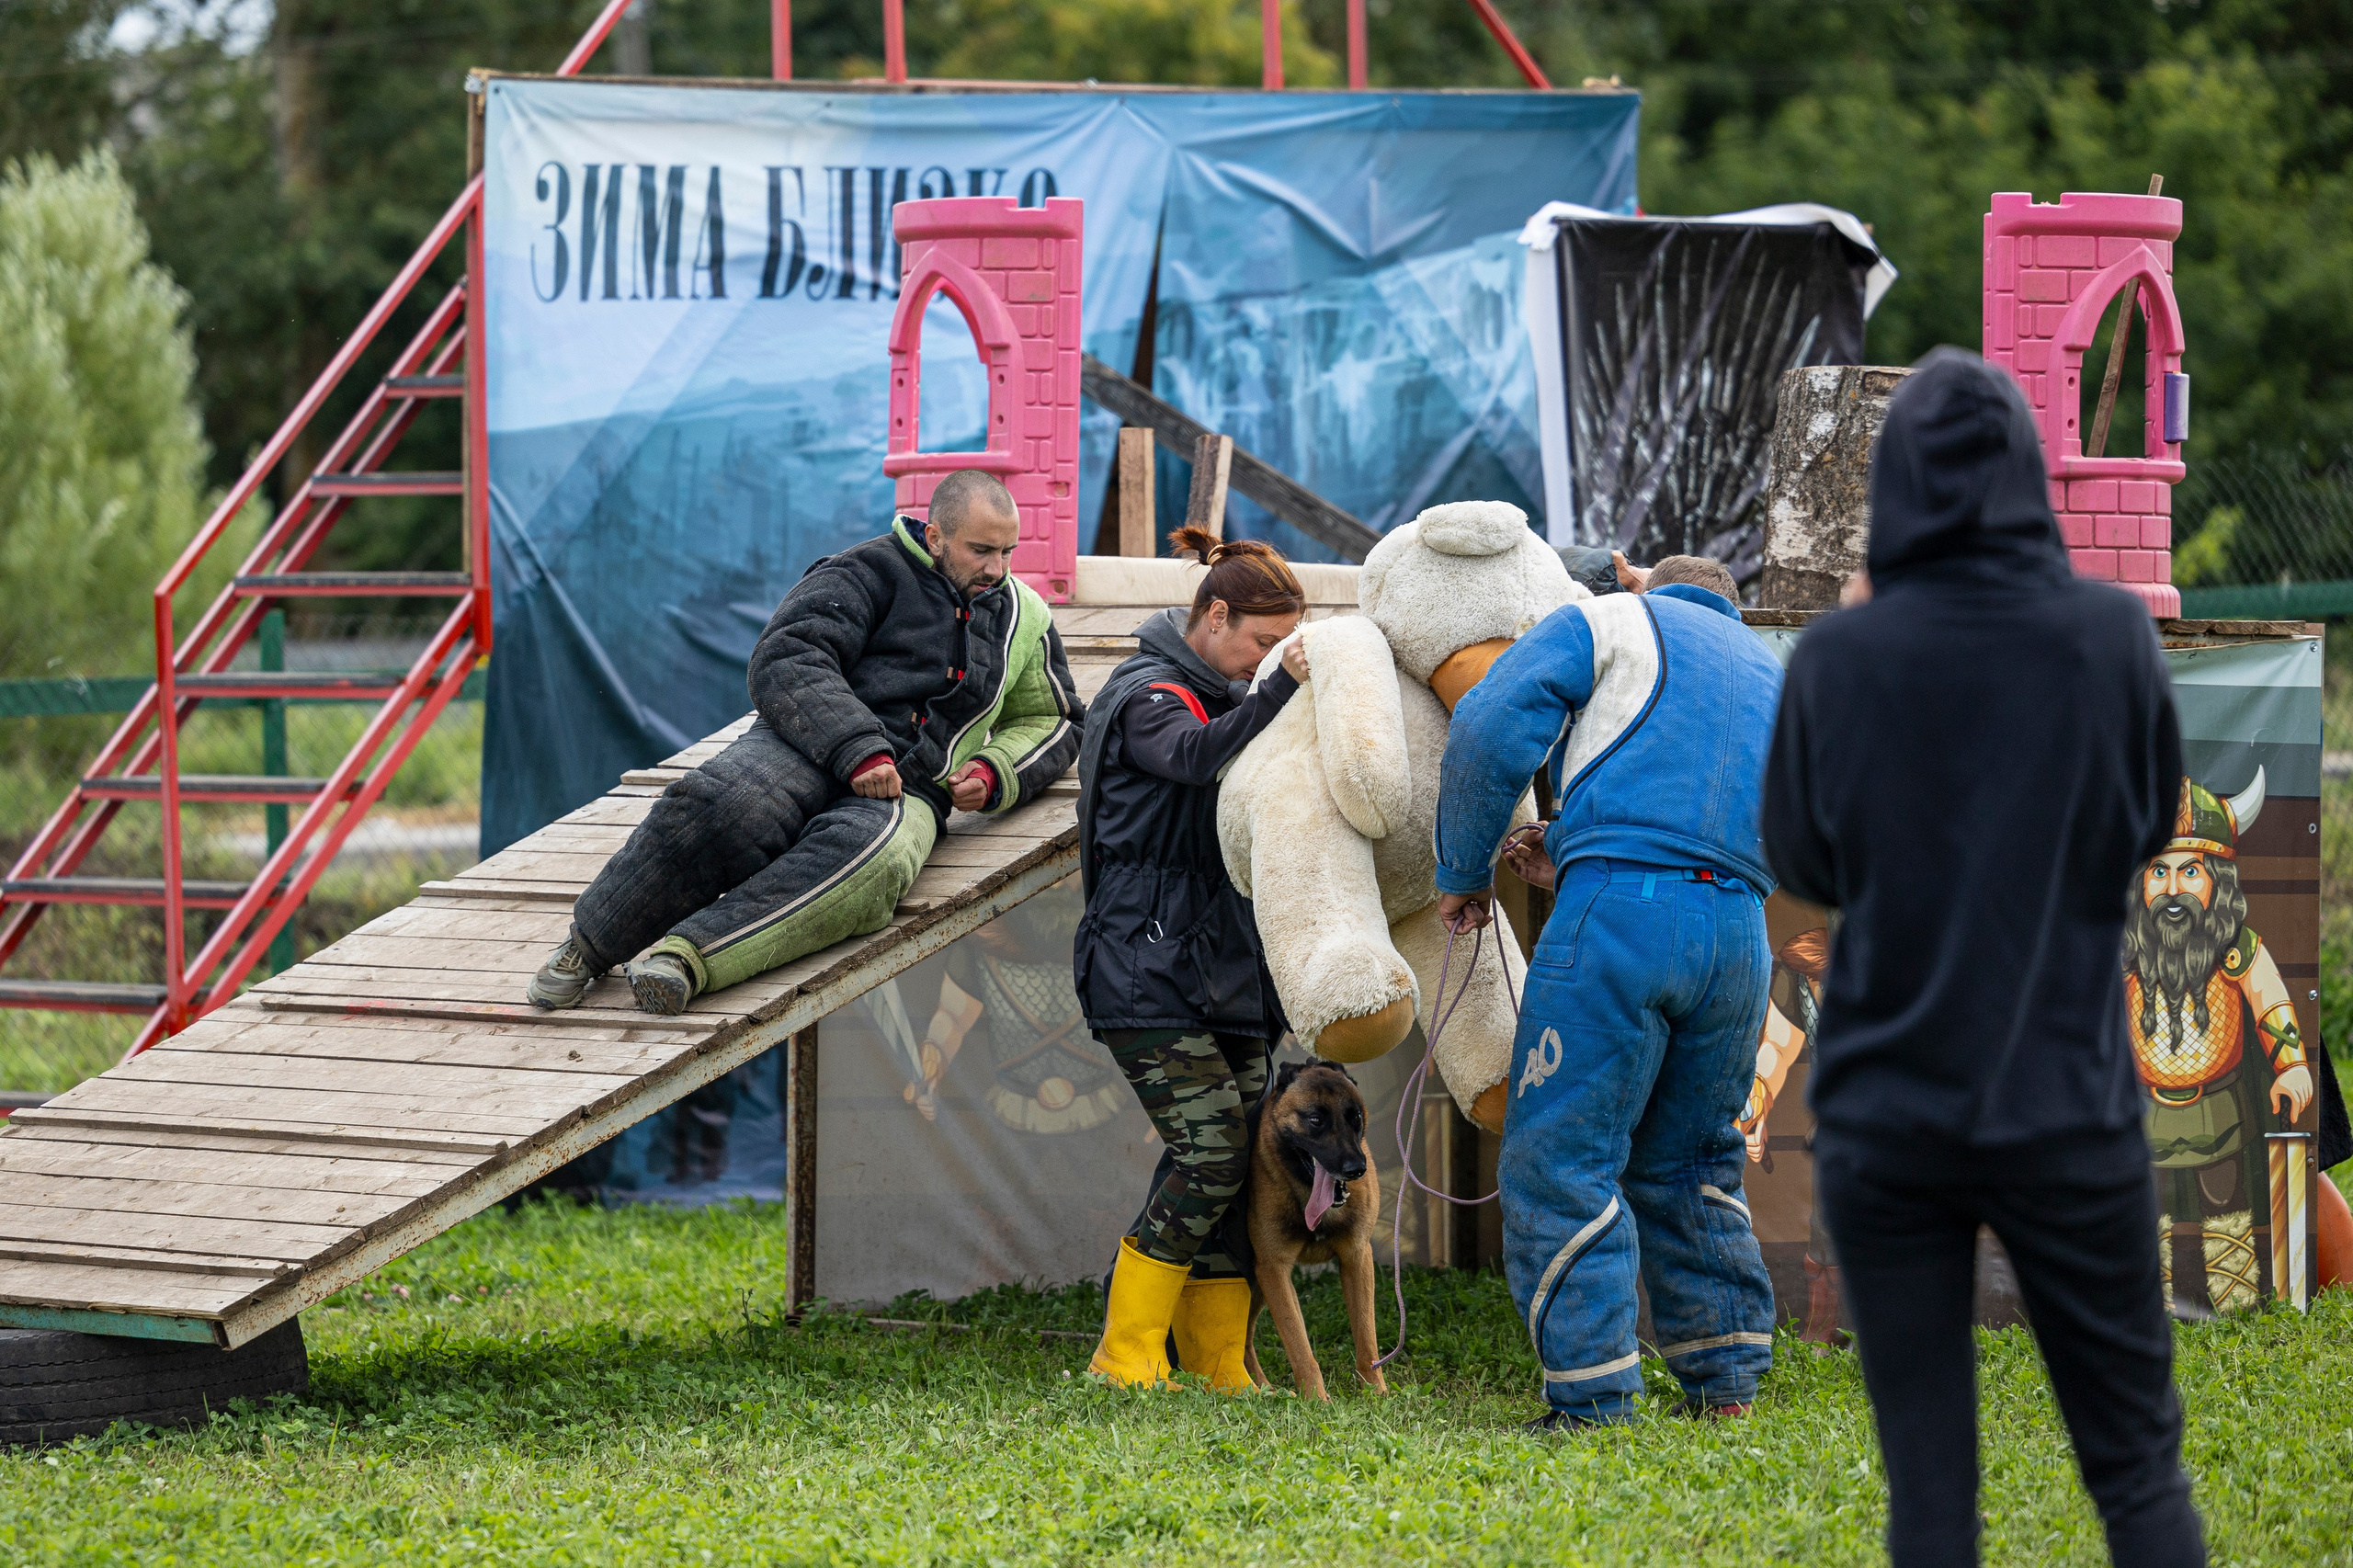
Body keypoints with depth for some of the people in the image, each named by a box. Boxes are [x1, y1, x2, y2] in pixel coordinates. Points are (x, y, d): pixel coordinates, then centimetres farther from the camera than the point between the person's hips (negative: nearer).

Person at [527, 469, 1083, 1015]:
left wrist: (992, 773, 11)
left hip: (908, 789, 2)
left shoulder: (1023, 618, 23)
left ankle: (687, 954, -47)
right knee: (718, 805, -37)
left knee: (869, 853, -39)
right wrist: (856, 751, -19)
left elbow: (1053, 721, 35)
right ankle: (589, 946, -18)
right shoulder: (870, 572, 6)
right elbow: (785, 662, -6)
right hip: (810, 745, -2)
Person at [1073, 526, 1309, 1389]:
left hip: (1225, 974, 9)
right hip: (1150, 969, -9)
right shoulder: (1146, 694, -9)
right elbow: (1192, 756, -30)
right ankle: (1124, 1355, -7)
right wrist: (1281, 686, -42)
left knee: (1239, 1159, 2)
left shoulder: (1223, 696, 19)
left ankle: (1219, 1367, 6)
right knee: (1211, 1150, -16)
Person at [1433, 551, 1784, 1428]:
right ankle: (1727, 1384, 17)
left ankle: (1594, 1403, -10)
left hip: (1620, 918, -6)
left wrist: (1464, 872, 10)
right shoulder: (1772, 680, 31)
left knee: (1561, 1162, -4)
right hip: (1740, 931, 6)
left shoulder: (1615, 624, 14)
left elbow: (1491, 730, -1)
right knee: (1688, 1163, 19)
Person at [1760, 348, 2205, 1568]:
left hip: (1883, 1112, 0)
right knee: (2138, 1464, 9)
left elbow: (1801, 864, 4)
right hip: (2069, 1104, 0)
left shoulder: (1836, 658, -8)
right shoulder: (2111, 635, -7)